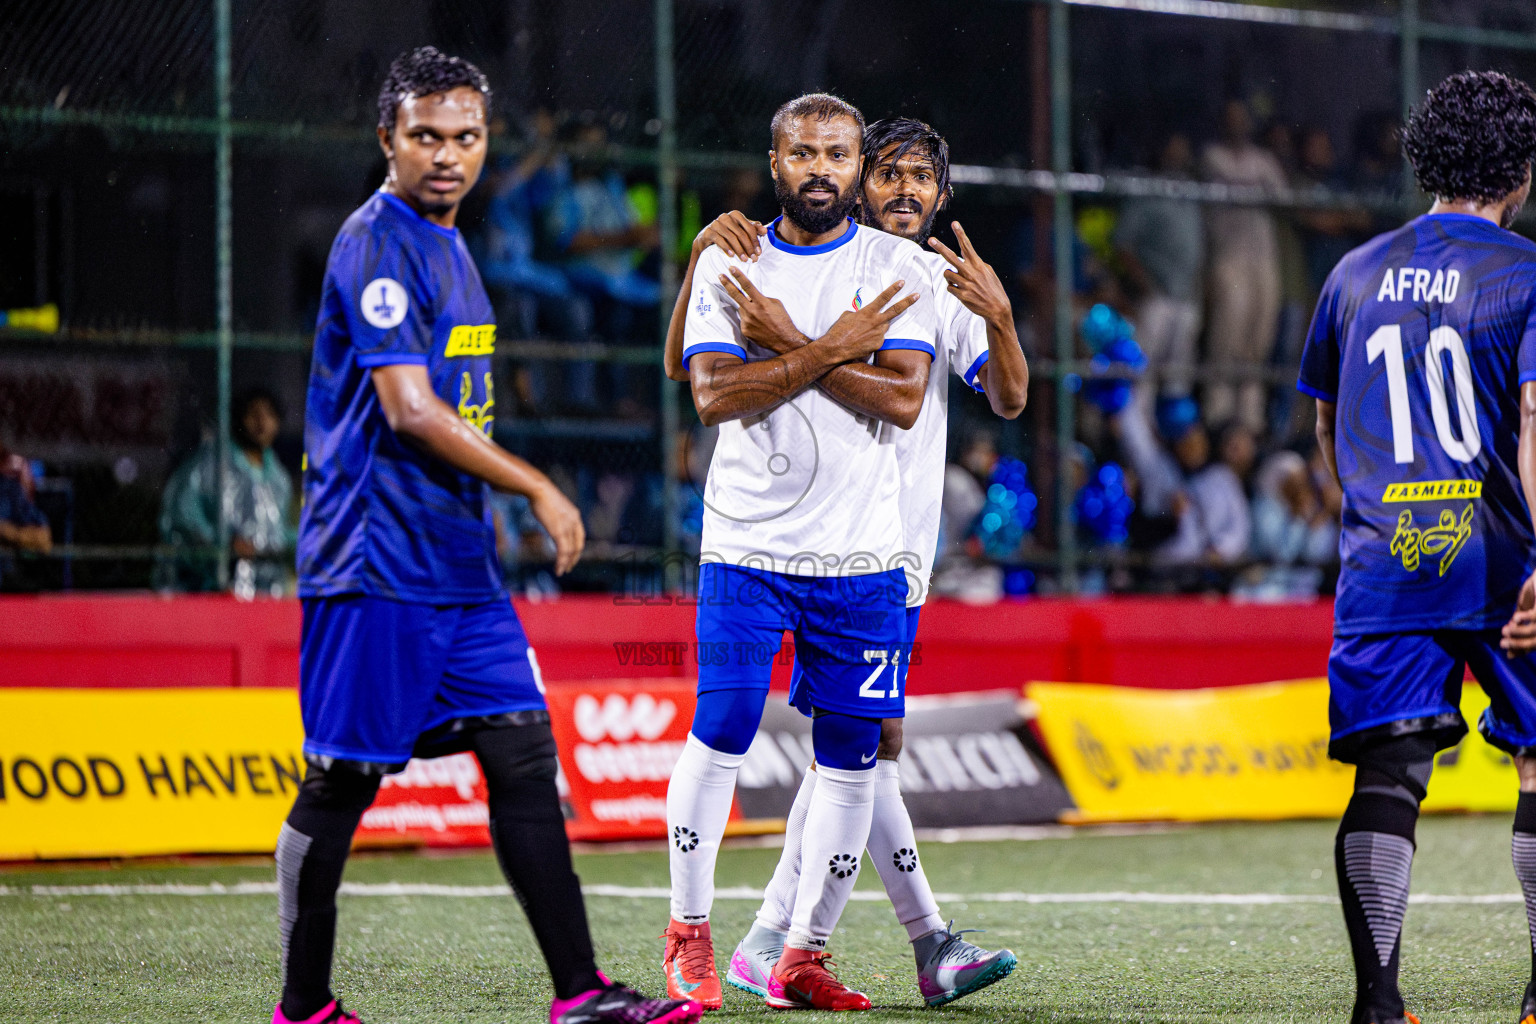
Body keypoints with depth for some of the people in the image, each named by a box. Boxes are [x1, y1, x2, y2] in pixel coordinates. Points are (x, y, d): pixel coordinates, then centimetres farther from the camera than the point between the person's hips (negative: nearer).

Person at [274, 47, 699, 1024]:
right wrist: (538, 489, -15)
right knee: (341, 780, -2)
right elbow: (408, 410, -19)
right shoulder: (378, 244, -12)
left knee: (524, 757, 2)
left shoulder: (447, 246, 18)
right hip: (375, 566, -9)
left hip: (460, 565, 9)